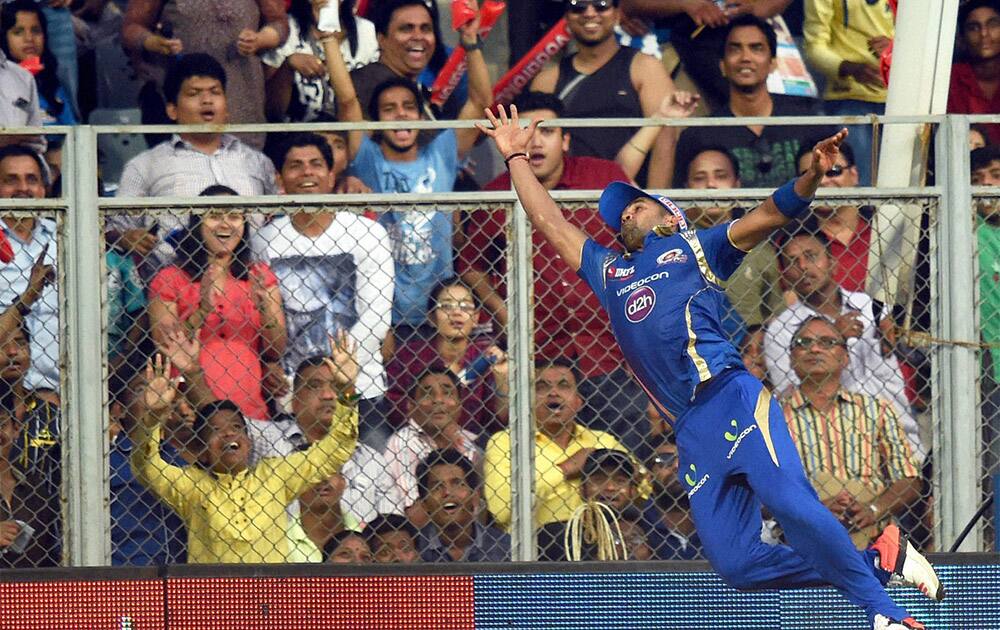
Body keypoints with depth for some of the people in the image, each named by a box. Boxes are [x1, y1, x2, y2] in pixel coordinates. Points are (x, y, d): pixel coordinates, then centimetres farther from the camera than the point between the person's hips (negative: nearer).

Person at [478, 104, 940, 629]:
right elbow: (551, 223, 42)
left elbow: (770, 215, 7)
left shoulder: (695, 248, 19)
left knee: (788, 502, -27)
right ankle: (875, 561, 2)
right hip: (691, 430, 5)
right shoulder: (609, 271, 33)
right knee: (734, 564, -9)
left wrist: (811, 176, -10)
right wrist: (515, 158, 44)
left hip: (732, 398, -5)